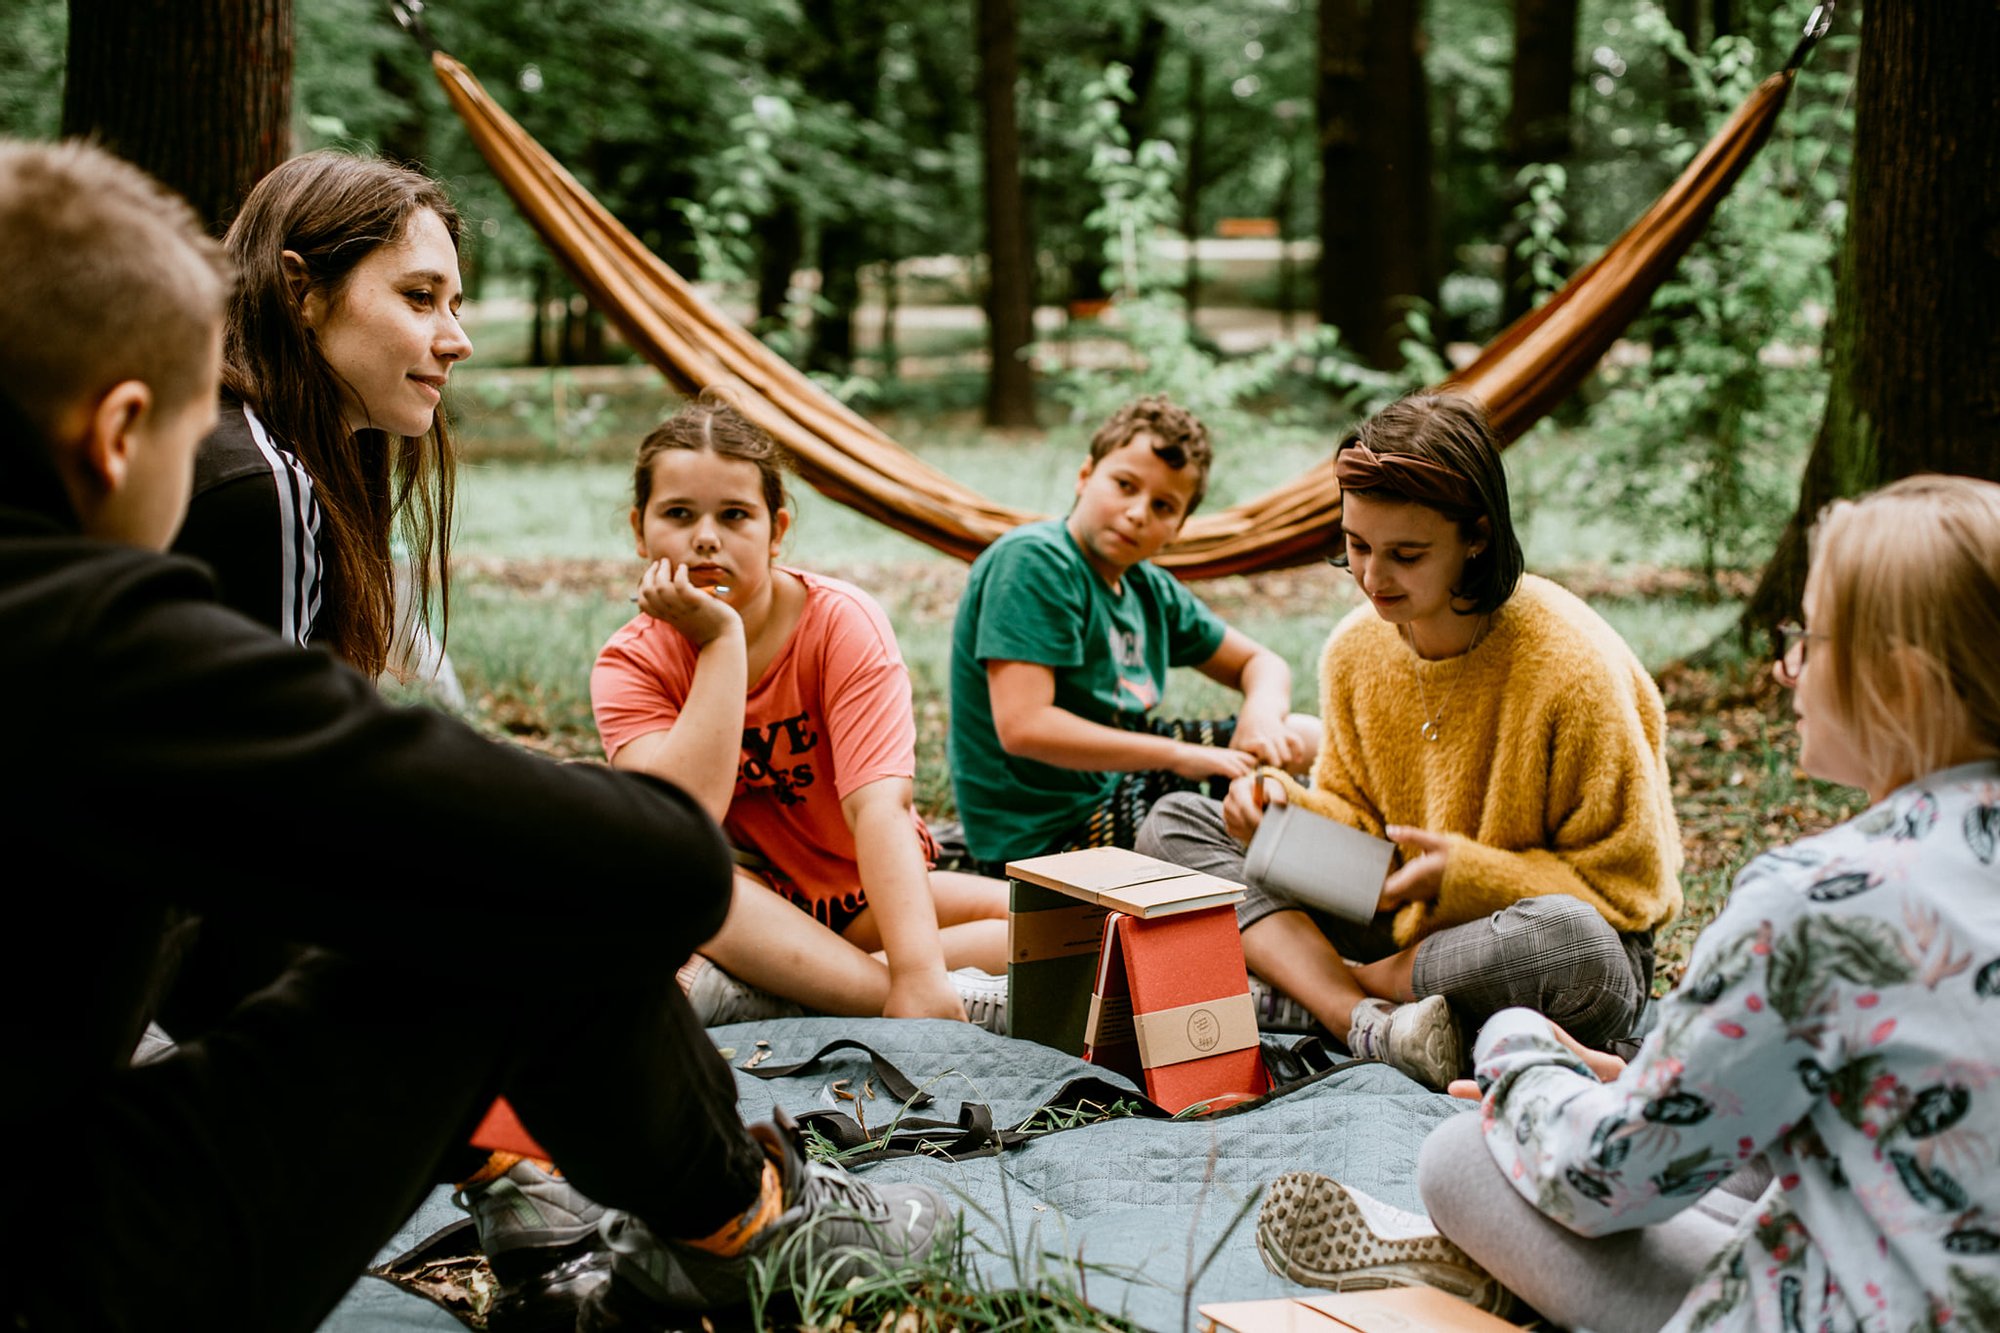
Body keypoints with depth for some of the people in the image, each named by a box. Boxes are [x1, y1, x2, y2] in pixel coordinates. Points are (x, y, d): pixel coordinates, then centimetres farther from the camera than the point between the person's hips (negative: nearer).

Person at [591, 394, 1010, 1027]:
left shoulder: (841, 621, -14)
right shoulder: (631, 665, -11)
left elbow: (880, 805, -27)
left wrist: (917, 975, -41)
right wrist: (720, 641, -28)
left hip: (863, 901, 0)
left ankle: (736, 989, -33)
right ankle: (965, 1000, -39)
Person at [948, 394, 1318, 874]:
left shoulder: (1149, 588, 6)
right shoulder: (1032, 561, -20)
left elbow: (1262, 663, 17)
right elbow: (1022, 727, -29)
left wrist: (1262, 713, -10)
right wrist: (1179, 755, -22)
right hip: (1042, 834, -9)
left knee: (1305, 738, 10)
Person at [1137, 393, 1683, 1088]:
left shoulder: (1575, 667, -20)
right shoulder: (1356, 650, -2)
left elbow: (1626, 884, -15)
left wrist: (1462, 874, -23)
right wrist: (1296, 809, -11)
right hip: (1400, 922, 5)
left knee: (1572, 944, -42)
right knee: (1175, 823, -5)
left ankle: (1324, 979, -13)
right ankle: (1369, 1025, -26)